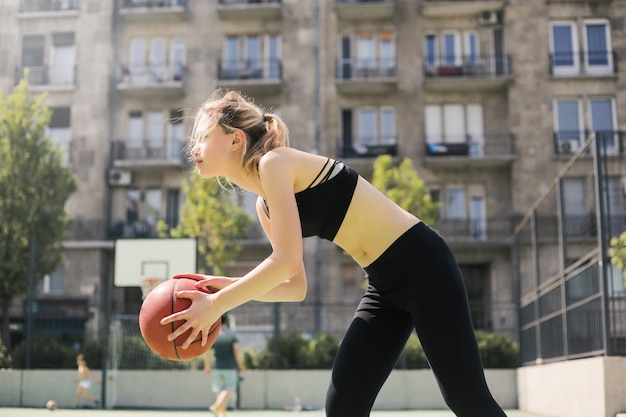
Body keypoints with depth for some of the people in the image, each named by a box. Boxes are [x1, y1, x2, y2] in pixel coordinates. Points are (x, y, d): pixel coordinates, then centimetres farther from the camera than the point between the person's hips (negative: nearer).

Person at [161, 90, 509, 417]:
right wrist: (228, 285, 0)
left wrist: (217, 304, -14)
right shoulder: (264, 206, 12)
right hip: (386, 284, 9)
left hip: (421, 263, -9)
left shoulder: (274, 162, -13)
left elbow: (286, 260, -21)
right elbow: (295, 286, 13)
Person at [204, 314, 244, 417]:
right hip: (230, 367, -3)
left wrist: (207, 366, 13)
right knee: (229, 389, -1)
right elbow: (237, 350, -14)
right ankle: (218, 405, -26)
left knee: (219, 390, 9)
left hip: (217, 368, 3)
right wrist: (240, 364, -6)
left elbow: (207, 352, 1)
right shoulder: (232, 334, -5)